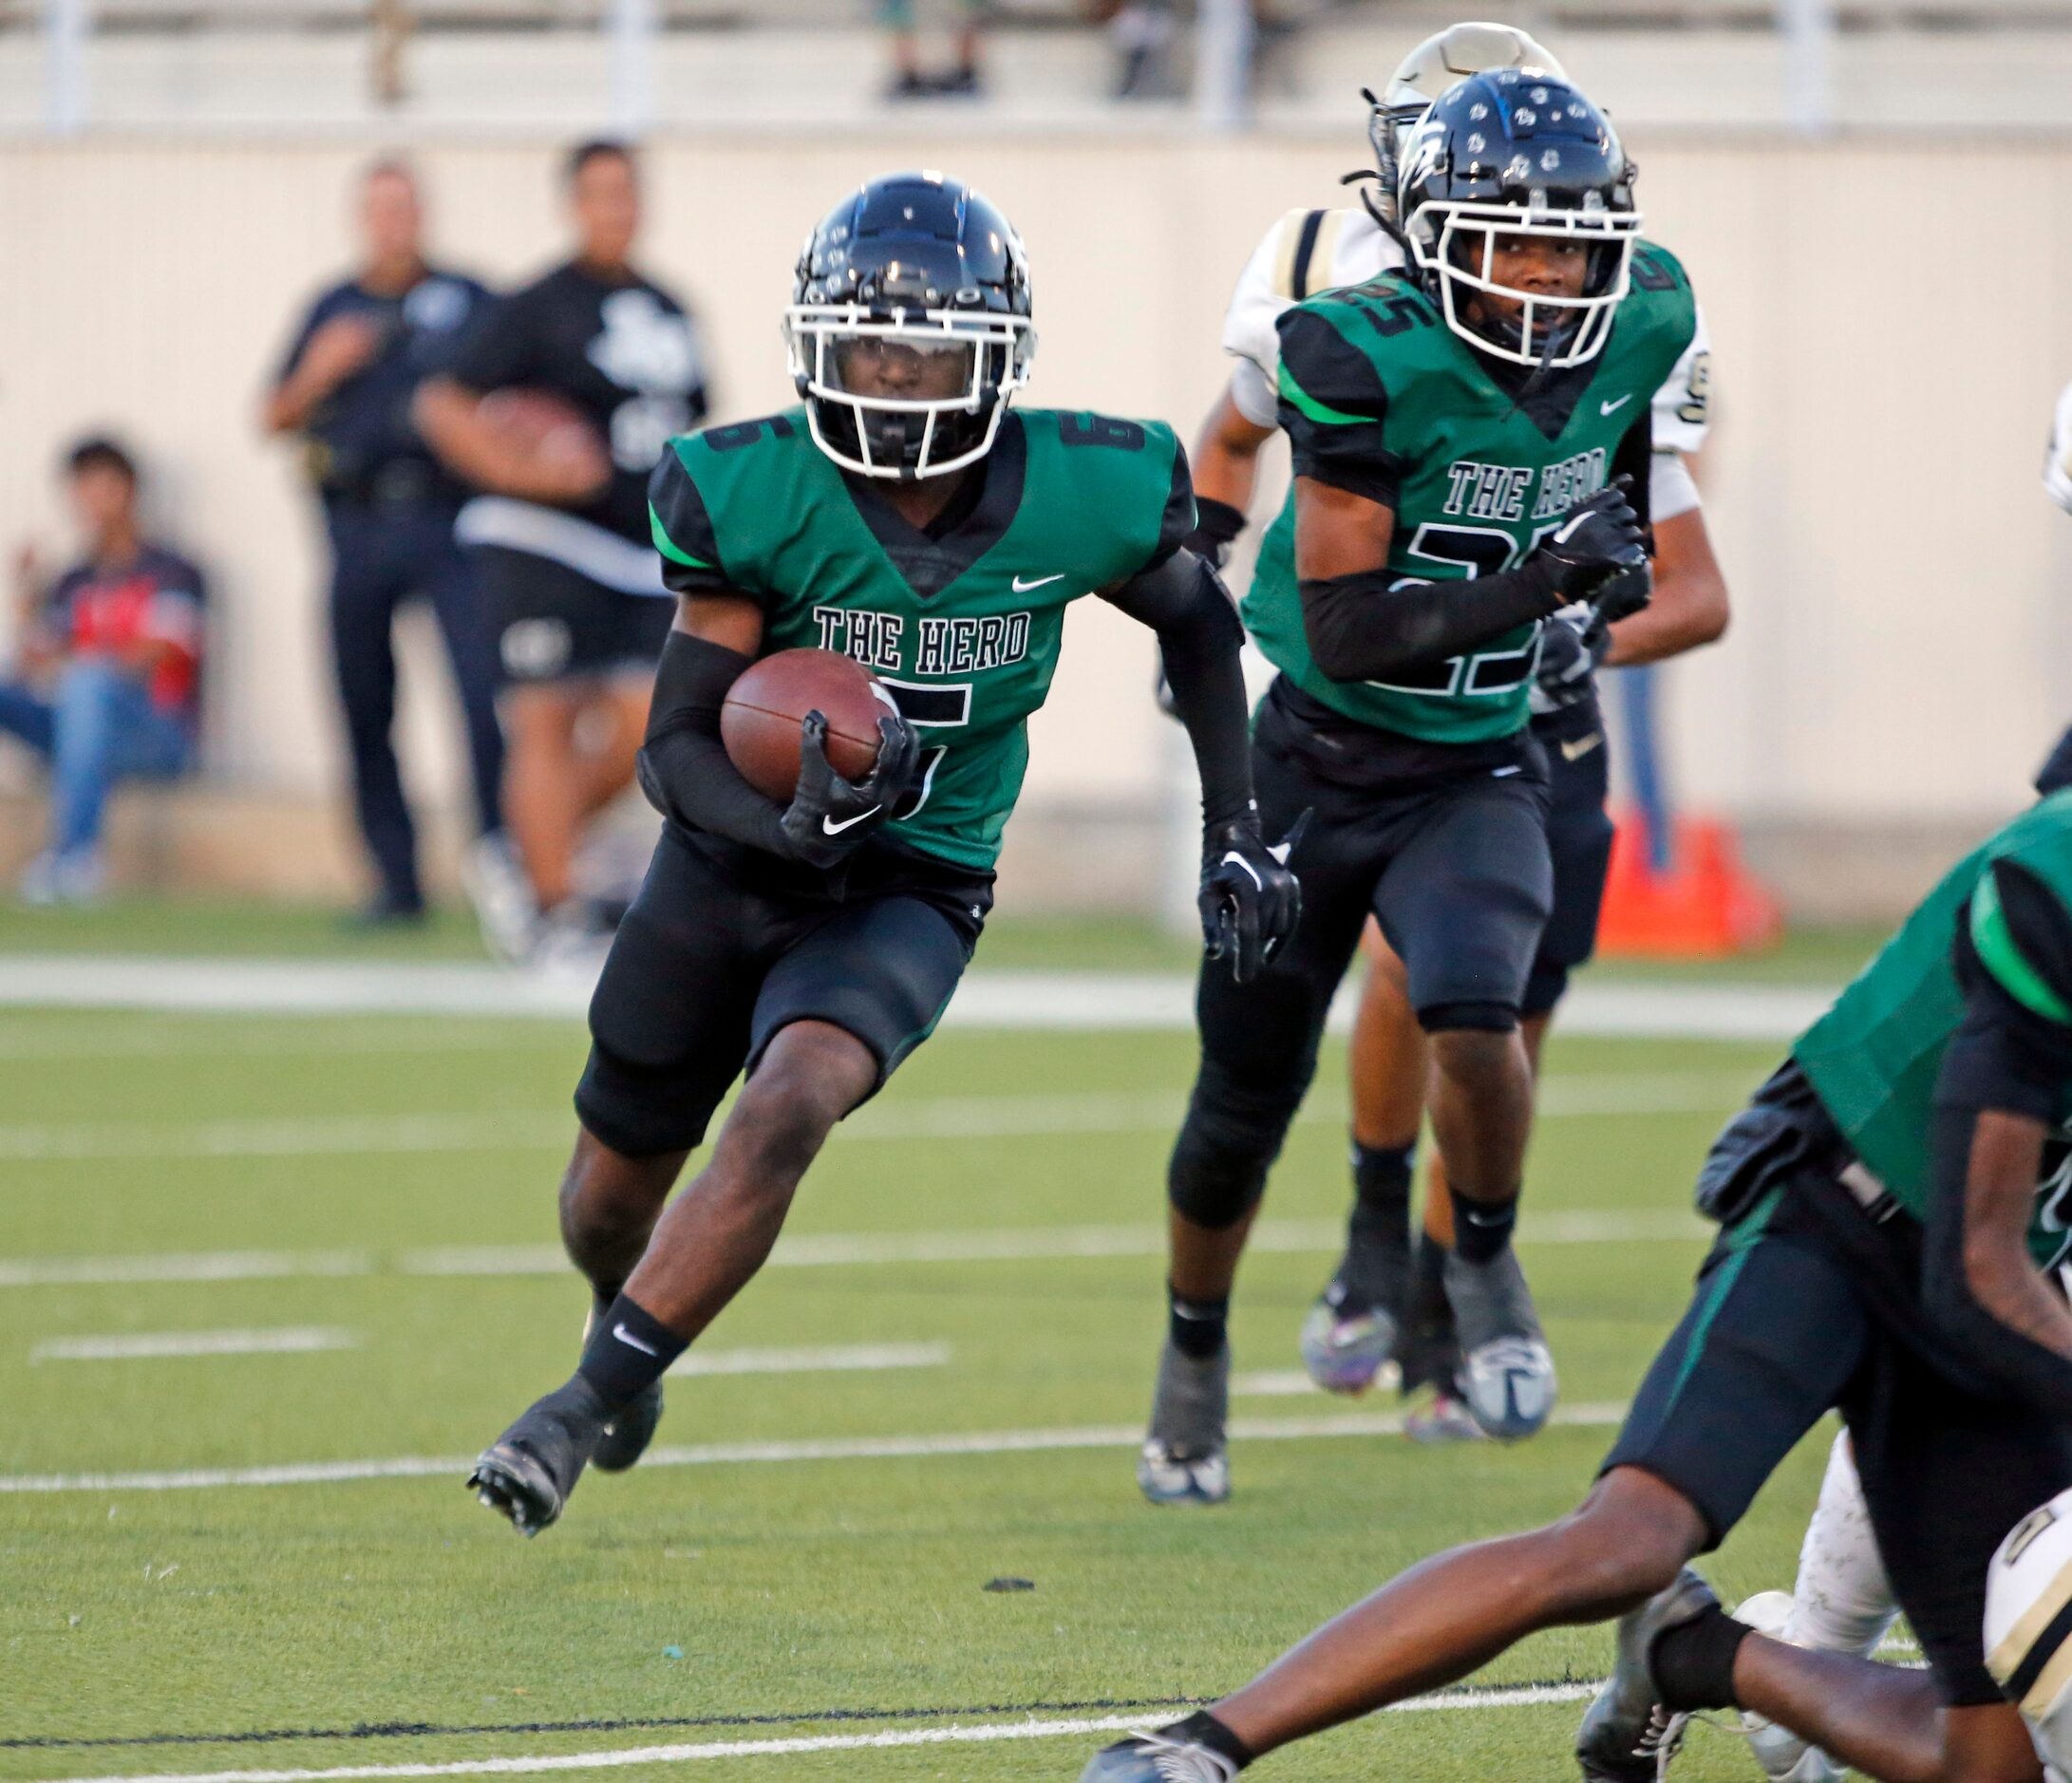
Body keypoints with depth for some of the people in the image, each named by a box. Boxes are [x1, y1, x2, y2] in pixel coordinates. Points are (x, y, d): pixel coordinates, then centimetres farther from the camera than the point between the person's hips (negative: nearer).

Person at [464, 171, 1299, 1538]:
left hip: (913, 893, -1)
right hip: (733, 862, 1)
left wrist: (1238, 832, 4)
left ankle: (586, 1411, -22)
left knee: (785, 1116, -29)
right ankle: (624, 1335, 51)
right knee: (616, 1193, 15)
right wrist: (790, 817, -40)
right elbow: (677, 745, -19)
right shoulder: (755, 496, -21)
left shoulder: (1081, 495, -17)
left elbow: (1196, 619, 6)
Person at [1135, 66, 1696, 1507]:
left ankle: (1487, 1265, 1)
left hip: (1475, 776, 2)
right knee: (1243, 1110, 11)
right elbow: (1344, 629, -25)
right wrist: (1537, 586, -33)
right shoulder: (1371, 360, -24)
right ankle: (1197, 1351, 39)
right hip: (1314, 765, -2)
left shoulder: (1639, 330, -9)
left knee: (1474, 1019, -28)